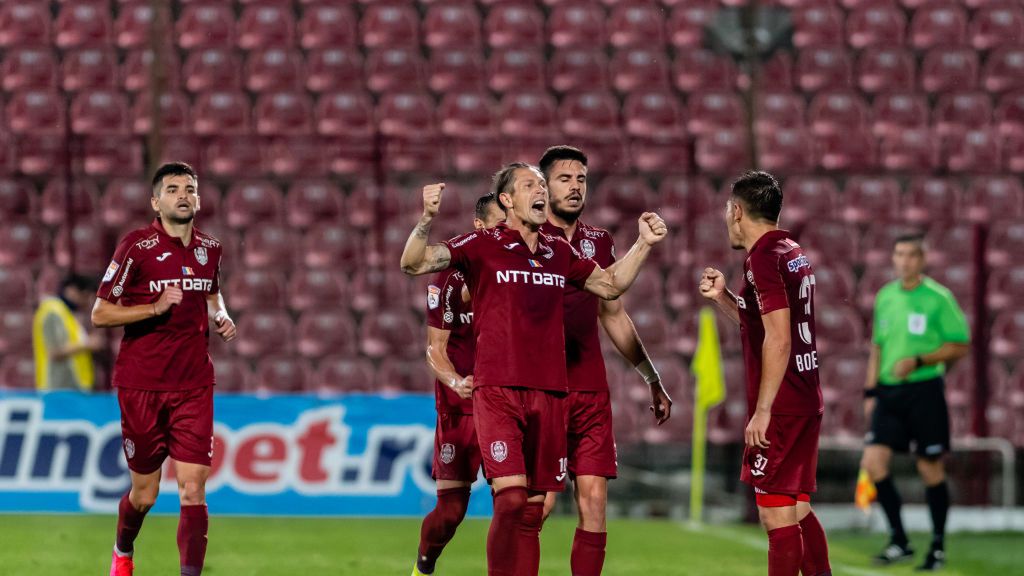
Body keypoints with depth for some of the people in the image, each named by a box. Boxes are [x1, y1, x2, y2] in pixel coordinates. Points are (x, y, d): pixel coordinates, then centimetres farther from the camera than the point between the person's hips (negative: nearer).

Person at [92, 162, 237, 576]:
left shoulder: (209, 249, 7)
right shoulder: (137, 247, -9)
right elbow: (100, 314, -8)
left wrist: (222, 317, 5)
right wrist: (156, 307, -21)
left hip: (194, 386, 3)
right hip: (141, 386, -3)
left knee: (193, 490, -9)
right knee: (144, 494, 9)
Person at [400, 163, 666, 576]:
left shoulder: (559, 252, 14)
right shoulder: (483, 245, 0)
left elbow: (611, 285, 26)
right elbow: (414, 263, -8)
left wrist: (644, 244, 14)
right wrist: (426, 219, -25)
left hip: (549, 394, 5)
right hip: (497, 391, -5)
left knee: (534, 510, 5)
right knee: (511, 498, -19)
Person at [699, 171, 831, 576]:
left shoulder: (764, 258, -14)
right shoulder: (794, 253, 15)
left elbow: (778, 339, -21)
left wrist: (762, 411, -20)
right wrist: (723, 298, 19)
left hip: (779, 408, -10)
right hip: (806, 402, 10)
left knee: (778, 516, -6)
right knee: (797, 510, 15)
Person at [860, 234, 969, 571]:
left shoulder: (938, 298, -6)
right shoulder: (885, 297, 11)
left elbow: (960, 346, -7)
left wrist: (919, 361, -17)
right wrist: (870, 391, 14)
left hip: (925, 391, -5)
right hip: (889, 391, 5)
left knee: (931, 468, 0)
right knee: (873, 461, -8)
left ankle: (938, 546, 14)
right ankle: (899, 541, 2)